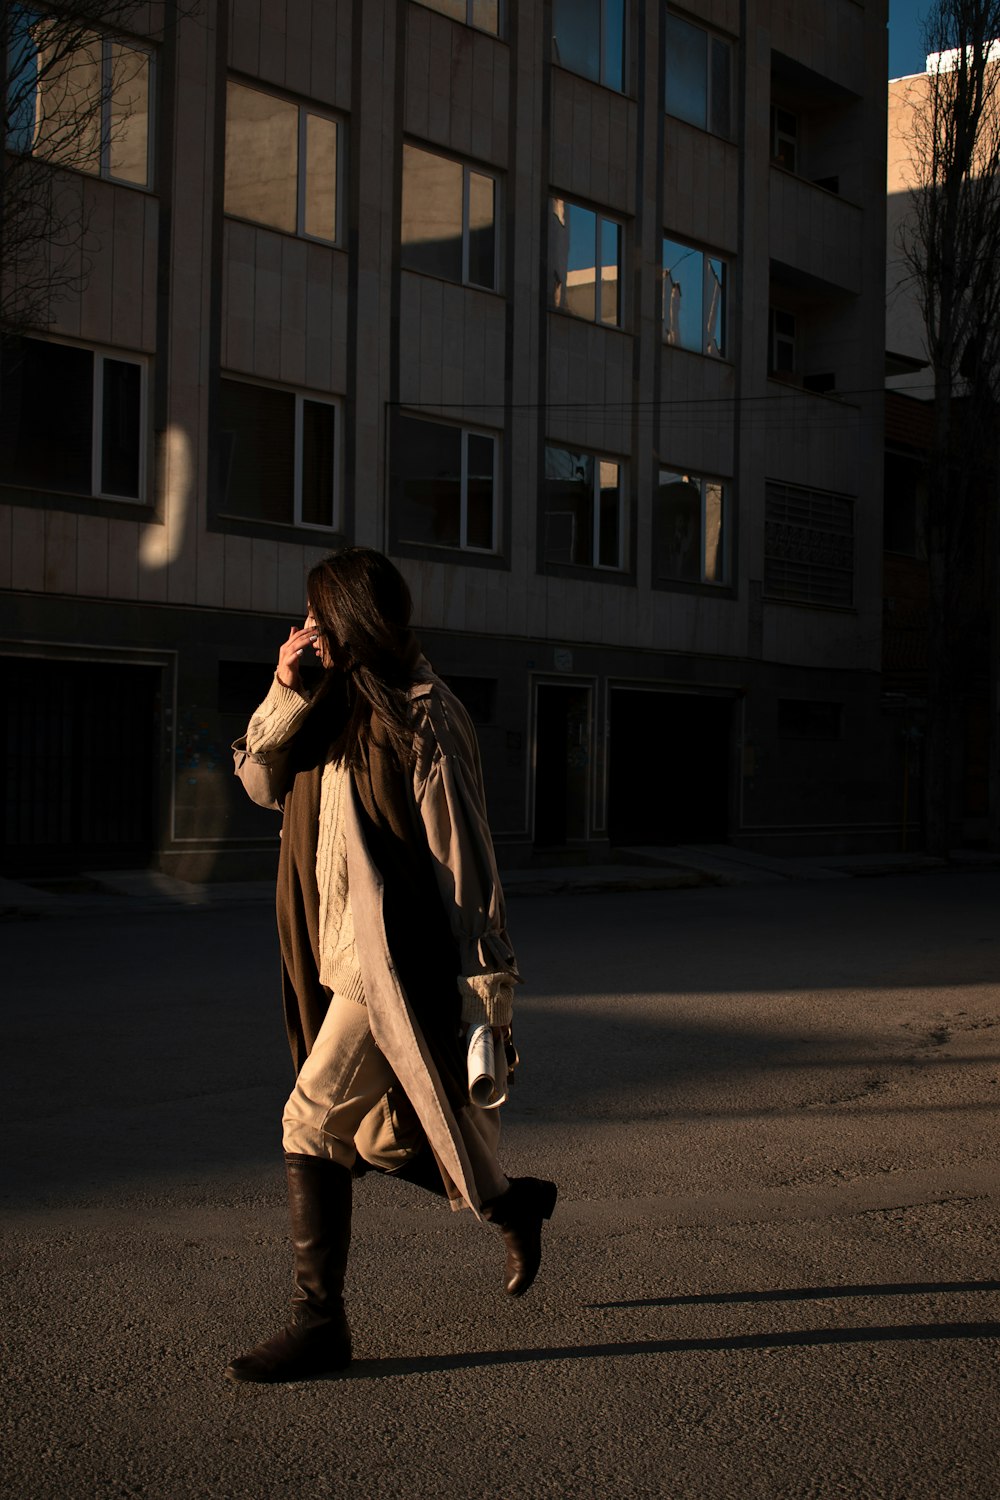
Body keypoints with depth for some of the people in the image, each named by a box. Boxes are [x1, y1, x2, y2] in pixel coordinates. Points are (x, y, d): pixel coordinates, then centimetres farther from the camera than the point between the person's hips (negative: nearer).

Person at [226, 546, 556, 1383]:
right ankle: (514, 1204, 37)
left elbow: (464, 857, -14)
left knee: (312, 1125, -9)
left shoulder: (421, 720, -14)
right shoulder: (337, 707, 10)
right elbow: (262, 783, 10)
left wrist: (488, 990, -14)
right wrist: (287, 696, -6)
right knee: (380, 1140, 15)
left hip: (394, 959, -9)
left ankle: (320, 1325, 3)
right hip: (342, 958, 9)